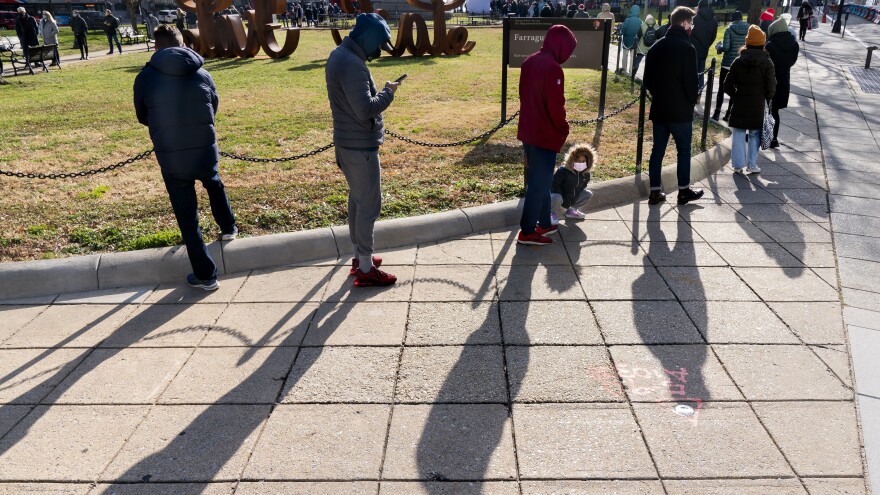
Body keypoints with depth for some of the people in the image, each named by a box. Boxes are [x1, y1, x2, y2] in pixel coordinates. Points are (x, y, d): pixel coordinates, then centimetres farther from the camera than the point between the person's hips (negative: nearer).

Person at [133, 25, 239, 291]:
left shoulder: (145, 77, -5)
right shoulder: (202, 74, 0)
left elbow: (143, 118, 9)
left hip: (170, 159, -2)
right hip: (206, 152, 2)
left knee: (187, 218, 9)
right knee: (214, 183, 36)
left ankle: (205, 275, 15)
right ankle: (228, 227, 53)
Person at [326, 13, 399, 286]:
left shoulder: (339, 54, 9)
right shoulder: (352, 64, -23)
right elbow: (365, 109, -28)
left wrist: (380, 92, 5)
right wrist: (387, 92, -13)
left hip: (347, 142, 10)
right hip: (361, 145, -10)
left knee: (357, 198, 19)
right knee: (369, 205, -2)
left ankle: (359, 256, 31)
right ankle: (366, 269, 7)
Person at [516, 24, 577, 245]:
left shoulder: (530, 62, 9)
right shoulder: (552, 68, -20)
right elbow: (556, 105, -21)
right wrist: (563, 129, -6)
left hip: (528, 131, 9)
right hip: (545, 135, -9)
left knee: (539, 179, 18)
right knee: (540, 183, -1)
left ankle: (544, 223, 27)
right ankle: (528, 231, 5)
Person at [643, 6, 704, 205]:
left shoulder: (656, 46, 8)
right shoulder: (687, 48, -13)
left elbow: (648, 79, 12)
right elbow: (690, 80, -14)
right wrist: (693, 99, 3)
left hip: (658, 108, 6)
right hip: (680, 110, -6)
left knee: (657, 149, 8)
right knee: (684, 150, 6)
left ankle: (655, 191, 9)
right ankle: (684, 190, 13)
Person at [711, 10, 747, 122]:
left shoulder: (729, 29, -8)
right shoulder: (749, 30, 2)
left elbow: (726, 48, -15)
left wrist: (719, 46, 6)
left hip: (728, 63, -3)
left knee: (721, 89, 6)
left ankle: (717, 113, 3)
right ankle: (729, 114, 10)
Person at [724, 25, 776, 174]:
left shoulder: (738, 61, -3)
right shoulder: (767, 62, -6)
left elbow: (728, 85, -3)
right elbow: (771, 87, -9)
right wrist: (766, 99, 9)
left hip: (739, 105, 1)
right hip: (758, 106, -1)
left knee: (739, 134, 8)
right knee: (754, 134, 10)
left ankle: (738, 165, 9)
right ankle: (752, 165, 12)